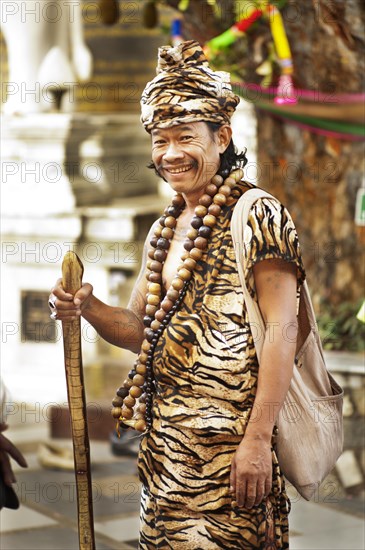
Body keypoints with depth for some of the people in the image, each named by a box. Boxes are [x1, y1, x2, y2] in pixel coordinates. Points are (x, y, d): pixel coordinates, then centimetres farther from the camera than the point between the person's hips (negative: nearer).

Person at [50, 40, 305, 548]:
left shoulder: (256, 216, -8)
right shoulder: (165, 230, 15)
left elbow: (281, 330, -15)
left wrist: (258, 438, -21)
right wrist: (87, 308, -3)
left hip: (226, 439, -7)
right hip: (166, 439, 7)